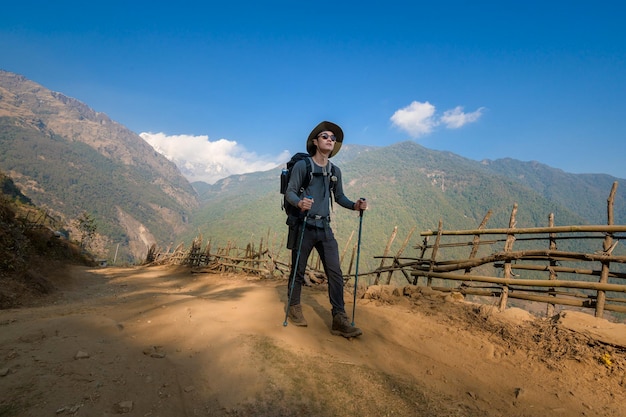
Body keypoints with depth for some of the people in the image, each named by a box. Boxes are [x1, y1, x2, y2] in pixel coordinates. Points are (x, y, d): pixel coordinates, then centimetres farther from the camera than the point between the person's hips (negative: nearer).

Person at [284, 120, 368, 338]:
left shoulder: (335, 171, 11)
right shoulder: (302, 165, -3)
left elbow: (339, 197, 16)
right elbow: (290, 192, -8)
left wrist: (355, 205, -3)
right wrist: (299, 202, -30)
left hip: (325, 228, 4)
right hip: (303, 226, -4)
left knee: (335, 272, -2)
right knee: (298, 270, 8)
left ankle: (339, 320, 3)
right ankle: (294, 308, 29)